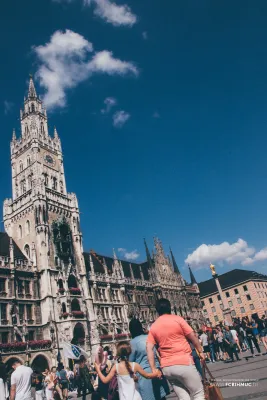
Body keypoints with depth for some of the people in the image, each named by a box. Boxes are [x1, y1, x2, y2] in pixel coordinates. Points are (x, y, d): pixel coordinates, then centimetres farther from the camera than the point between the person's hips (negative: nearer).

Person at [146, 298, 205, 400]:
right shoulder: (177, 319, -1)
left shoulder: (153, 327, 9)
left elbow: (149, 348, 1)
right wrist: (200, 351, 14)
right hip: (183, 362, -4)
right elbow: (192, 336, 1)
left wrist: (154, 369, 2)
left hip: (167, 367, 5)